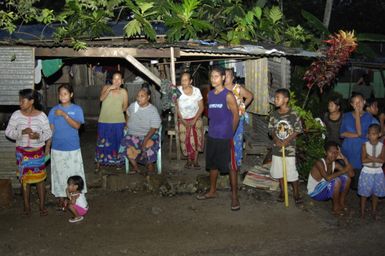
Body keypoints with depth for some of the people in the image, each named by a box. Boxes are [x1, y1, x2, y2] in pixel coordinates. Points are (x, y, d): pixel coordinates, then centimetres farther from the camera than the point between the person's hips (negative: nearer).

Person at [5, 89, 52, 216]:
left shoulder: (41, 115, -9)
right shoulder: (16, 115, -6)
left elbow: (48, 133, -7)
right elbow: (8, 132, -7)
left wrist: (38, 136, -27)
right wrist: (21, 132, -24)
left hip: (37, 152, -1)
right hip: (22, 152, 1)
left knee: (39, 179, 7)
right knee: (24, 179, 11)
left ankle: (42, 205, 21)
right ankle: (26, 205, 25)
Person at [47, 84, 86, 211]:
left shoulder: (77, 109, -4)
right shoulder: (54, 110, 1)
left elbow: (77, 126, -17)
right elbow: (50, 130, 2)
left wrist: (64, 115, -24)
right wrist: (47, 148, 1)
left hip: (73, 148, -1)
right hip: (57, 148, 1)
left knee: (74, 173, 5)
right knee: (59, 173, 8)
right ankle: (61, 198, 22)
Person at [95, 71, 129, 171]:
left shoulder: (123, 92, 1)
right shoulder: (106, 88, 0)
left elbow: (125, 107, 6)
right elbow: (101, 98, -19)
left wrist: (117, 111, -3)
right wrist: (109, 89, -27)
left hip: (118, 122, 1)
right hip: (104, 121, 0)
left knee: (117, 142, 10)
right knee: (102, 142, 3)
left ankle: (117, 161, 26)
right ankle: (99, 163, 13)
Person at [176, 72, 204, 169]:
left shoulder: (196, 91, -12)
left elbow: (201, 107, -6)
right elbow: (176, 107, -6)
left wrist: (194, 120, -13)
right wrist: (182, 120, -10)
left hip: (196, 119, 0)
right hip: (183, 120, 0)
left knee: (196, 140, -3)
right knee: (185, 141, -1)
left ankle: (195, 161, 10)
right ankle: (189, 160, 19)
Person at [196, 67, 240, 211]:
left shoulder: (228, 95, -11)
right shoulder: (209, 94, 8)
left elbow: (236, 116, -8)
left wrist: (230, 133, -2)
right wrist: (213, 129, 12)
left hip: (225, 137, -6)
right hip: (212, 136, 7)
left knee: (231, 166, -1)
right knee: (213, 164, 17)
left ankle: (235, 197, 6)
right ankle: (212, 191, 32)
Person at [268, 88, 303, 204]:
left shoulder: (293, 114, -10)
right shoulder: (274, 114, 1)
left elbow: (297, 130, -7)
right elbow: (271, 129, 5)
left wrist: (286, 141, -16)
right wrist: (276, 139, -13)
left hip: (289, 148, -4)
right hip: (276, 147, 4)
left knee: (292, 172, -1)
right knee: (279, 171, 12)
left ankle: (296, 193, 16)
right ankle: (282, 191, 27)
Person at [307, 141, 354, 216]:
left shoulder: (335, 164, -4)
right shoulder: (319, 163, -25)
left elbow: (352, 174, -9)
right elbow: (328, 178, -40)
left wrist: (344, 158, -13)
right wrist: (343, 171, -31)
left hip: (327, 191, 7)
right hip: (315, 193, -7)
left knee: (347, 177, -4)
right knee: (336, 180, -30)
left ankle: (341, 203, 8)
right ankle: (335, 208, -11)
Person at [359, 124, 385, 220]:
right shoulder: (365, 145, -9)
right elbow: (363, 160, -15)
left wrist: (370, 158, -21)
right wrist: (376, 159, -19)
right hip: (367, 171, -1)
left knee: (375, 193, 12)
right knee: (364, 193, 6)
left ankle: (374, 211, 28)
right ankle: (362, 211, 19)